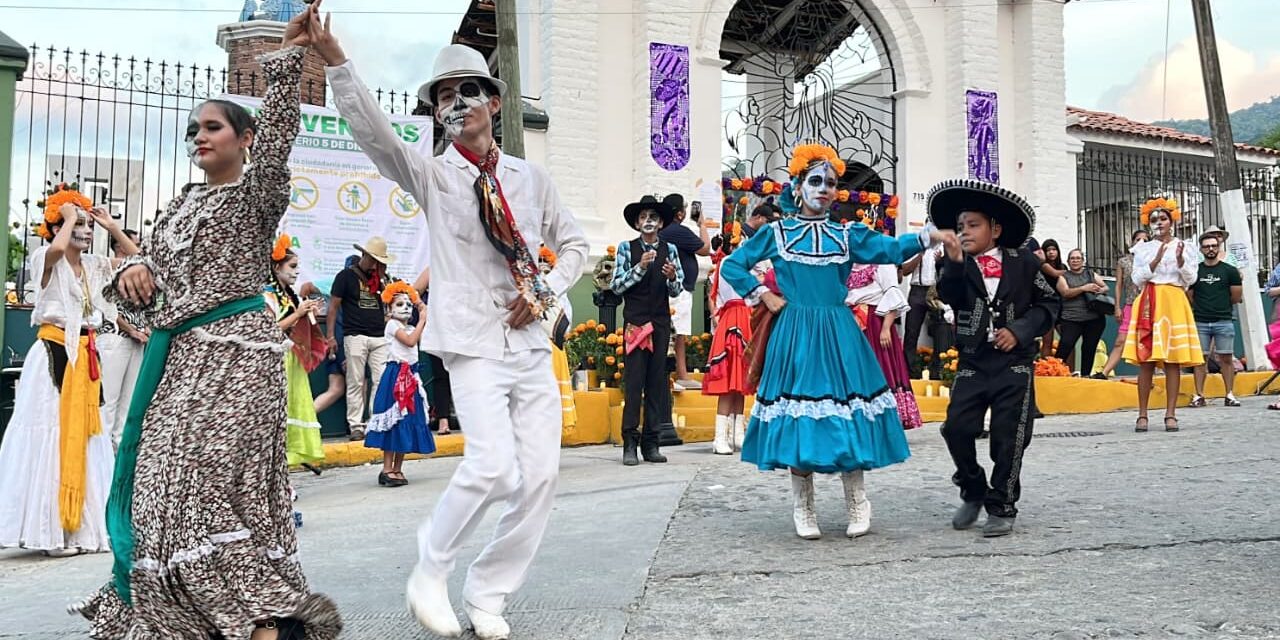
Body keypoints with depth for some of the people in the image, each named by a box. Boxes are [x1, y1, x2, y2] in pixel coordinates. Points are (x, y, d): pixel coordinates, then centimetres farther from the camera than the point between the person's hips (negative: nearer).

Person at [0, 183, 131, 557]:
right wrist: (70, 216, -13)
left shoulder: (94, 265, 11)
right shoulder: (45, 260, -7)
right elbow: (57, 248, -30)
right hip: (53, 356, -7)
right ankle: (50, 532, -2)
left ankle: (81, 528, 16)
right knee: (51, 436, -6)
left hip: (86, 358, 7)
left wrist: (111, 227, 7)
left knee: (85, 439, 9)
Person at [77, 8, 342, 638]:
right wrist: (134, 270, -3)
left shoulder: (257, 194, -1)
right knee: (169, 480, 8)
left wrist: (289, 54, -28)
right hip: (180, 355, 8)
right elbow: (151, 260, 22)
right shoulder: (183, 203, 20)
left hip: (234, 352, -8)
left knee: (206, 481, -15)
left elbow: (276, 137, -19)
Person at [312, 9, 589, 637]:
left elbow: (573, 243, 20)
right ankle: (430, 572, 5)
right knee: (493, 464, -20)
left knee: (540, 476, -1)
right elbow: (373, 132, -13)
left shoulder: (531, 178, 12)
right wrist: (334, 59, -25)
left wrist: (547, 291, 2)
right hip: (474, 342, -4)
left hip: (531, 341, 4)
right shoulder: (430, 175, 3)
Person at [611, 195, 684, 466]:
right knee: (634, 381, -6)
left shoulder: (669, 250, 10)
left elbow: (677, 291, 9)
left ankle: (650, 443, 8)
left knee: (657, 381, 3)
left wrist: (672, 277, -12)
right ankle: (630, 444, -4)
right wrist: (640, 267, -12)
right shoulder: (627, 248, 4)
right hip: (635, 322, -3)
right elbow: (617, 286, -2)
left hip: (661, 323, 3)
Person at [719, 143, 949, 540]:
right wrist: (765, 296, -1)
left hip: (839, 336, 2)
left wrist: (929, 236, -18)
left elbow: (891, 249, -3)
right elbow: (732, 266, 7)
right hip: (795, 336, -2)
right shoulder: (776, 233, 5)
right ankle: (802, 508, 14)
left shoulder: (846, 235, 9)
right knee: (799, 417, 1)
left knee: (847, 414, 2)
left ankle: (856, 503, 16)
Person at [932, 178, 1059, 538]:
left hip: (1014, 363, -2)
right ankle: (973, 493, 17)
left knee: (1008, 437, 0)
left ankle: (1002, 508, 13)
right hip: (973, 361, 2)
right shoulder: (961, 267, 4)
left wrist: (1019, 330, -8)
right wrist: (954, 261, -27)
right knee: (957, 428, -6)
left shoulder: (1024, 263, 2)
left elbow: (1048, 302, 6)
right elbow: (949, 297, -14)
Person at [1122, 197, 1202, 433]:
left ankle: (1171, 414, -1)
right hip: (1149, 303, 0)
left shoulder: (1182, 247, 12)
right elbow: (1137, 279, 2)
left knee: (1173, 360, -4)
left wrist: (1180, 258, -10)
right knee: (1146, 360, -6)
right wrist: (1157, 259, -8)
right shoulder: (1143, 249, 11)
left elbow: (1190, 279, 6)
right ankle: (1142, 414, -3)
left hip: (1174, 302, 0)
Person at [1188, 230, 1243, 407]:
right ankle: (1199, 396, 4)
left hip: (1224, 321, 0)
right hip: (1200, 322, 1)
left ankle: (1230, 395, 7)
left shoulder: (1230, 271, 5)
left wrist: (1221, 306, 15)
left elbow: (1237, 296, 8)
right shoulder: (1194, 271, 7)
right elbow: (1189, 296, 11)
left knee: (1226, 358, 1)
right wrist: (1203, 307, 11)